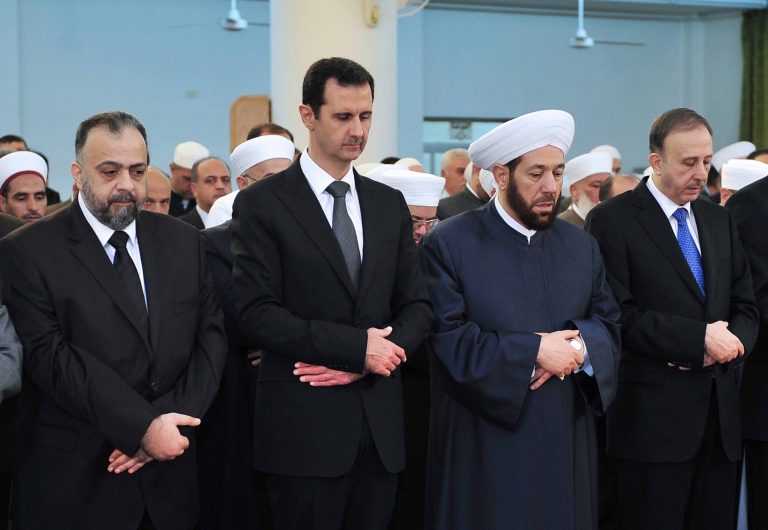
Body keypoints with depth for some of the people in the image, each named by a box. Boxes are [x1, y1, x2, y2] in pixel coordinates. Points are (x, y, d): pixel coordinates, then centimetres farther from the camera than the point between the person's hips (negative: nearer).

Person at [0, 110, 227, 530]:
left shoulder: (183, 242, 8)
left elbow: (210, 337, 4)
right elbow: (51, 355, -14)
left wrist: (167, 423, -11)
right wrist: (142, 427, -20)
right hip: (73, 480, -4)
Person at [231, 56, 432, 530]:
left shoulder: (390, 204, 12)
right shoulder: (263, 203, -3)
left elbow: (417, 306, 9)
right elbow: (258, 313, -11)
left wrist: (362, 362, -8)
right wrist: (356, 345, -15)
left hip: (381, 423, 4)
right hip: (304, 424, -4)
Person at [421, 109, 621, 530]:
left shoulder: (582, 246, 11)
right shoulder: (448, 245, -6)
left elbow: (609, 324, 8)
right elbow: (448, 340, -14)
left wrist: (579, 346, -14)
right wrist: (535, 350, -16)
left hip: (567, 444, 5)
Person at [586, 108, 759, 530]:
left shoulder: (718, 219, 15)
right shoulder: (612, 220, -6)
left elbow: (745, 304, 14)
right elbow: (618, 315, -14)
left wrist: (732, 340, -8)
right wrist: (698, 339, -17)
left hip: (720, 412, 6)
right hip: (654, 413, -6)